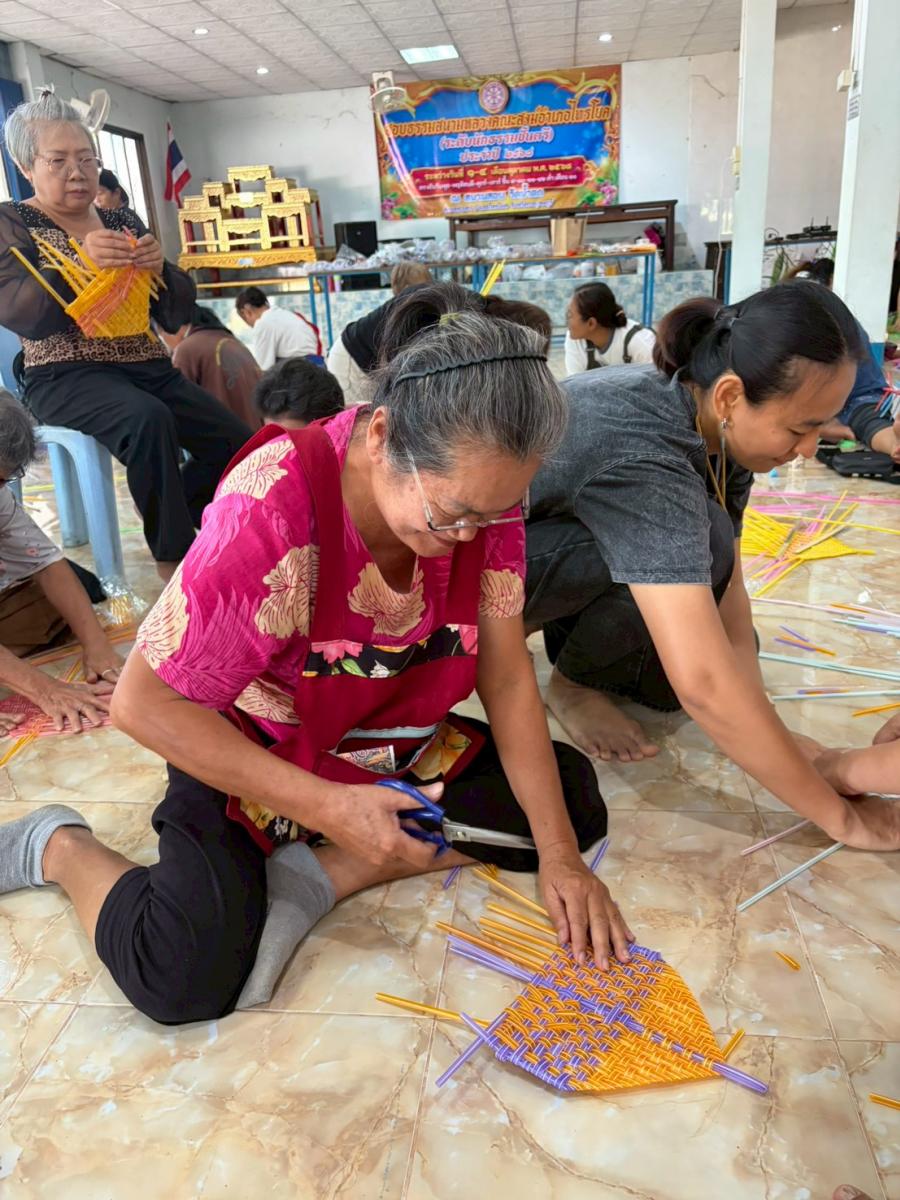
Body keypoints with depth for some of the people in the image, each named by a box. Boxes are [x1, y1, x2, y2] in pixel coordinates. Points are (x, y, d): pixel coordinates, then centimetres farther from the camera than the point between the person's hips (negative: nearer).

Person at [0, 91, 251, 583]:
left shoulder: (124, 221, 15)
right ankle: (174, 565, -24)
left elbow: (178, 313, 9)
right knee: (148, 419, -36)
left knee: (236, 442, -11)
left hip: (148, 369, 5)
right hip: (67, 377, -5)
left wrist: (160, 267, -12)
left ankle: (172, 530, 12)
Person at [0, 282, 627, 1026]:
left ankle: (318, 876, -12)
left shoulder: (481, 491, -16)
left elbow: (507, 678, -10)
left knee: (573, 798, -6)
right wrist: (329, 808, -28)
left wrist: (560, 852, -14)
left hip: (396, 746, 6)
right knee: (187, 979, -23)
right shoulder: (271, 512, -32)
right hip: (248, 759, -5)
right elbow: (144, 702, -24)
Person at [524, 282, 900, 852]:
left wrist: (767, 741, -18)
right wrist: (840, 817, -31)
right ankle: (573, 683, -6)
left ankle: (566, 625, 16)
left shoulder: (719, 429, -12)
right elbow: (703, 686, -42)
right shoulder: (644, 451, -38)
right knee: (703, 544, -29)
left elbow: (727, 593, -9)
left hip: (563, 536, 7)